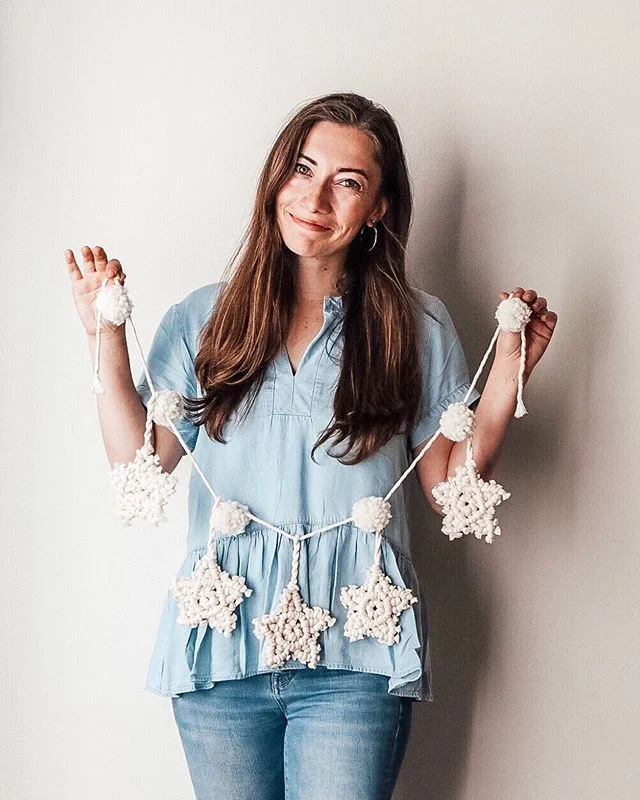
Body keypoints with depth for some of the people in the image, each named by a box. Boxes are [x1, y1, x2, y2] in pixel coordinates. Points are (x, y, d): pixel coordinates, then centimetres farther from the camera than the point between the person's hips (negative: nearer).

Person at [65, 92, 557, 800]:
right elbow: (139, 463, 1)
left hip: (354, 661, -1)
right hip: (219, 652, 2)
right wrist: (106, 337, -2)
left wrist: (508, 375, -6)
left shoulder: (417, 328, 4)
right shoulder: (202, 318, 7)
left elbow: (452, 488, 3)